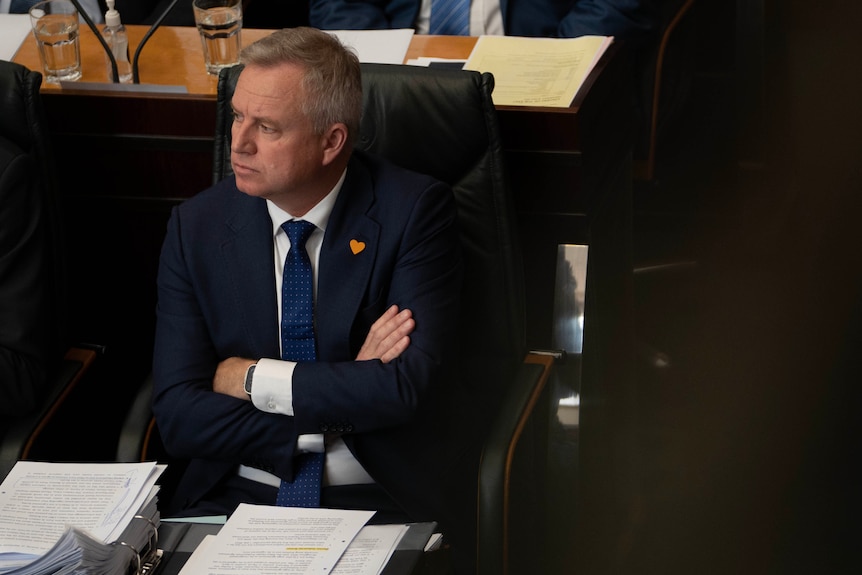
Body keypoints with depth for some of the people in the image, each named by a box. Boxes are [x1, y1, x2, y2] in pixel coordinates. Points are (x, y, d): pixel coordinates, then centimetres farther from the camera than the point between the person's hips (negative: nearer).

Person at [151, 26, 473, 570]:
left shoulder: (415, 210, -6)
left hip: (387, 504, -2)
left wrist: (253, 379, -9)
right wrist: (340, 406, -12)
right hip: (235, 500, 2)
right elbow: (178, 414, -3)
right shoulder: (198, 226, 2)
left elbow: (407, 388, -17)